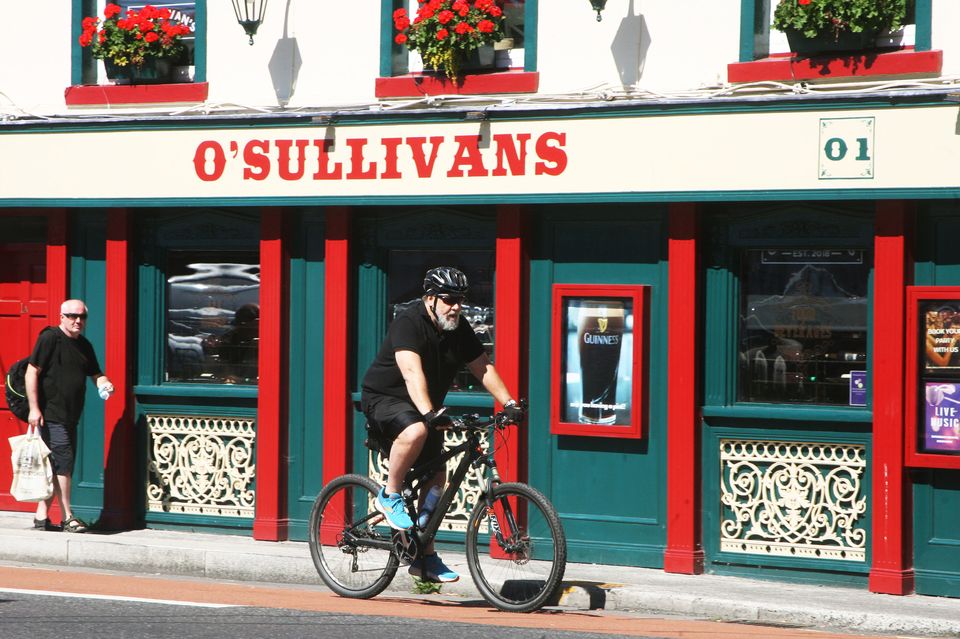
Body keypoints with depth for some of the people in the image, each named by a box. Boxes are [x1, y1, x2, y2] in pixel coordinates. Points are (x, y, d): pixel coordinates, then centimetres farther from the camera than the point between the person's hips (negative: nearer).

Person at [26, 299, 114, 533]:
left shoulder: (84, 346, 15)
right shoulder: (49, 338, -8)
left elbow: (95, 374, 24)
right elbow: (31, 373, -11)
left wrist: (104, 384, -1)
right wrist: (34, 408, -17)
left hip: (70, 417, 8)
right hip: (50, 415, -8)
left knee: (59, 467, 9)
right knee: (63, 462, -10)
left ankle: (42, 516, 15)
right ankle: (67, 518, -5)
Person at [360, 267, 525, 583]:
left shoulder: (459, 330, 0)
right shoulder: (408, 323, -22)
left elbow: (483, 368, 4)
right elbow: (412, 372, -36)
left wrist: (509, 403, -9)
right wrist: (428, 413, -48)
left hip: (425, 408, 8)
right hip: (383, 399, -8)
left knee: (435, 478, 4)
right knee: (416, 430, -39)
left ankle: (426, 559, 12)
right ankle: (390, 495, -17)